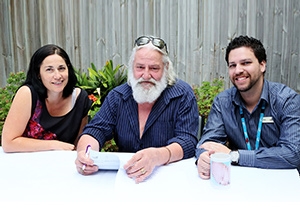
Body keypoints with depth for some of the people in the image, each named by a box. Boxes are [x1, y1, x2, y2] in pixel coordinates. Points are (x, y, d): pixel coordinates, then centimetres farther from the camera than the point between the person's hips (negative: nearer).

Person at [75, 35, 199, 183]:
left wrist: (156, 157, -37)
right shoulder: (117, 96, 5)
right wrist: (84, 151, -25)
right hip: (124, 177, 2)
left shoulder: (183, 95, -6)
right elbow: (95, 131, 0)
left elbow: (187, 142, -16)